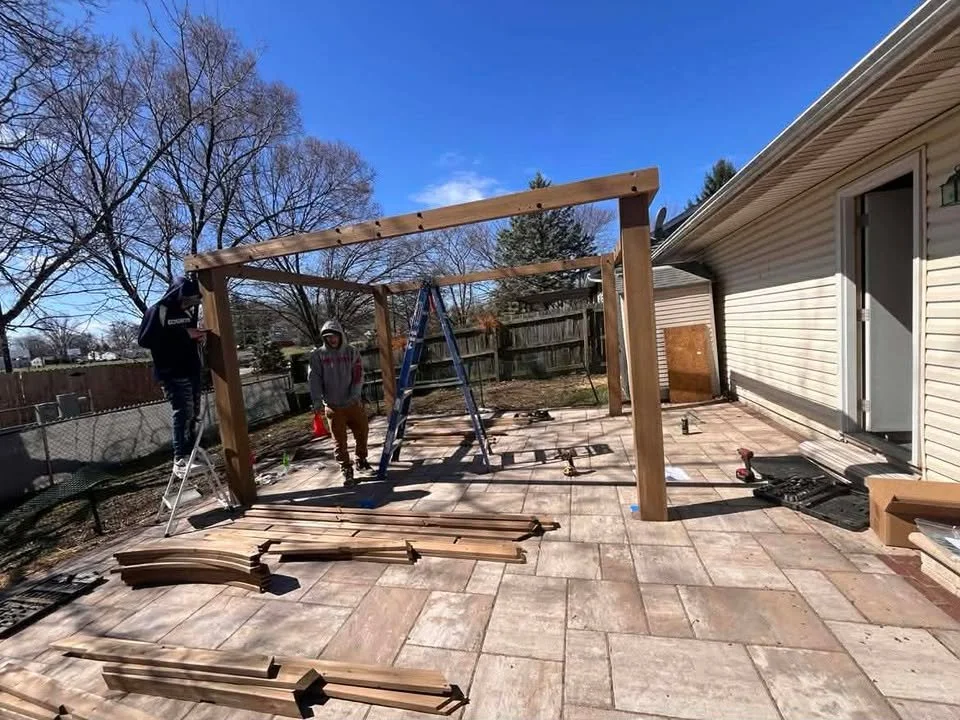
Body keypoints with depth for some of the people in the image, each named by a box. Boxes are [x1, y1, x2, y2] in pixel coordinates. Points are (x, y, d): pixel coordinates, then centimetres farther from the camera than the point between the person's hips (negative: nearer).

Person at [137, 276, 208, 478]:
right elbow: (145, 340, -14)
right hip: (172, 374, -6)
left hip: (194, 370, 6)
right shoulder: (157, 311, -7)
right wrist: (184, 334, -19)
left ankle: (191, 453, 14)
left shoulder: (191, 310, 11)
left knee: (194, 414, 5)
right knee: (183, 413, -13)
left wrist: (199, 336, 1)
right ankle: (179, 458, -6)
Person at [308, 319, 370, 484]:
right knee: (340, 441, 4)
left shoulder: (351, 351, 3)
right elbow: (314, 379, -5)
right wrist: (318, 400, -15)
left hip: (353, 404, 2)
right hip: (333, 406, -1)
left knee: (362, 433, 9)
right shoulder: (317, 355, 0)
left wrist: (355, 395, -13)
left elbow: (358, 375, -1)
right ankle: (346, 471, 16)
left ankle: (361, 461, 31)